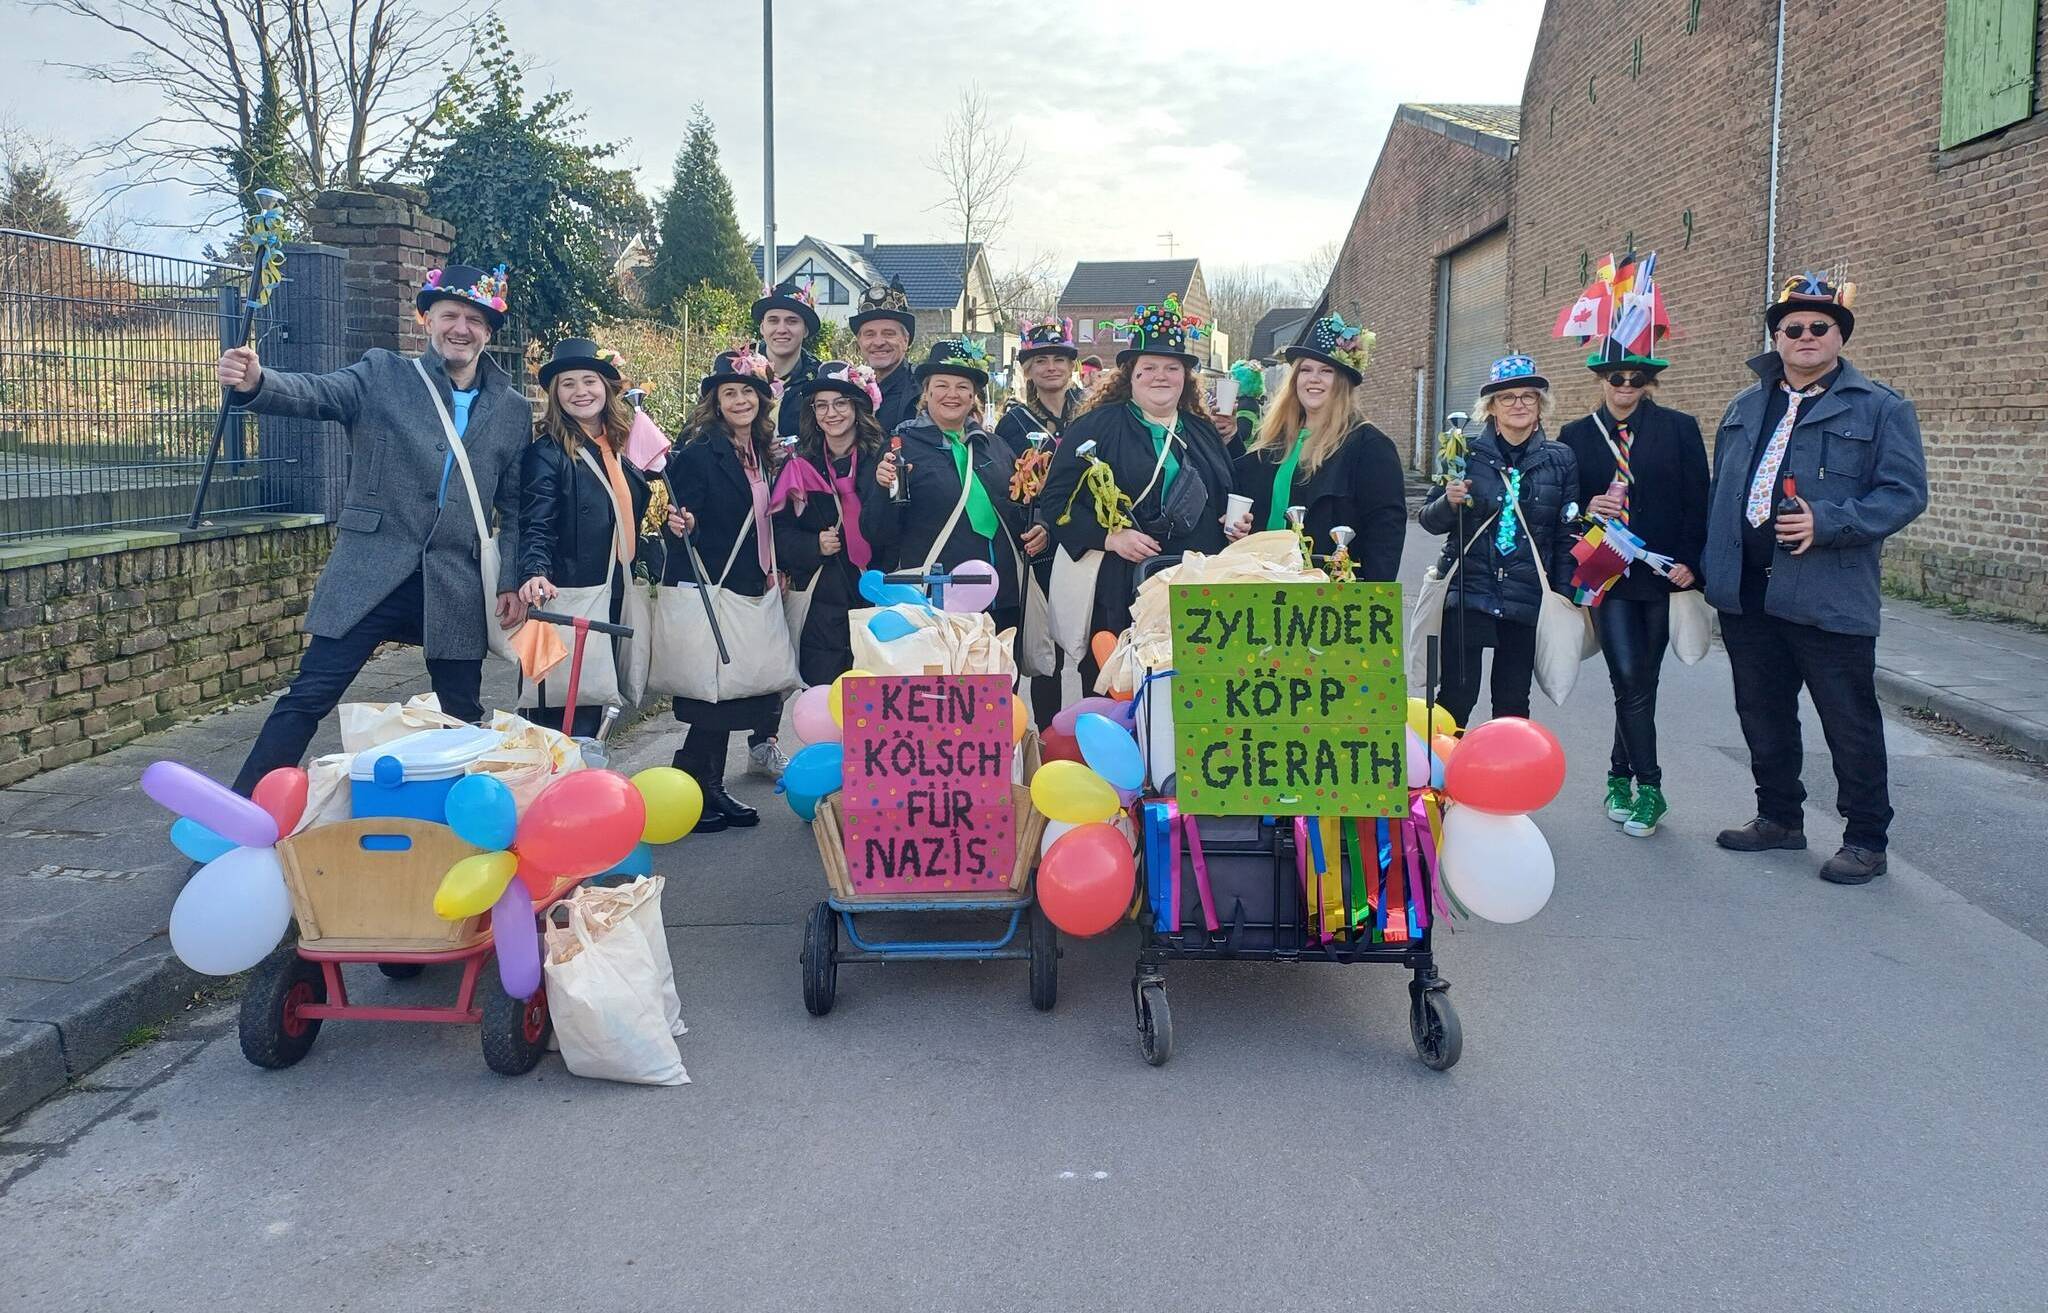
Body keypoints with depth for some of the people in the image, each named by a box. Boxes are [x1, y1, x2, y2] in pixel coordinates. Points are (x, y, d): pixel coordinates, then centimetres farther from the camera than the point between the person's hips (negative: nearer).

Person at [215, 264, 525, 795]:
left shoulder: (513, 411, 8)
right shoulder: (382, 375, 2)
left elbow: (514, 507, 11)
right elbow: (315, 393, -14)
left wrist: (512, 583, 5)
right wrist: (255, 383, -35)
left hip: (457, 587, 2)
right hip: (371, 574, -2)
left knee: (462, 713, 9)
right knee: (308, 697, -2)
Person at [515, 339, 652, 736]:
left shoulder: (617, 449, 13)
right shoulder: (546, 453, -9)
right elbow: (536, 527, -18)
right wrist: (536, 574, -33)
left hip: (615, 599, 7)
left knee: (595, 707, 13)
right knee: (559, 712, -4)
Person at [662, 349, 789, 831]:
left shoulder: (762, 455, 11)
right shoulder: (698, 453, -11)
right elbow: (684, 523, -13)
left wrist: (773, 573, 13)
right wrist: (682, 526, -33)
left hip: (751, 589, 7)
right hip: (710, 590, -7)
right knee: (714, 691, -5)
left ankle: (710, 791, 20)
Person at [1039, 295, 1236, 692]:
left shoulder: (1203, 433, 18)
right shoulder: (1096, 426, 2)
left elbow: (1223, 501, 29)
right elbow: (1056, 498, -4)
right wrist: (1110, 536, -15)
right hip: (1116, 593, -4)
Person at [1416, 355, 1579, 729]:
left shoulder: (1560, 459, 4)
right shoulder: (1467, 454, 0)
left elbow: (1566, 535, 8)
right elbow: (1430, 521, 4)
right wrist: (1449, 502, -17)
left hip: (1527, 600, 1)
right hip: (1468, 593, -1)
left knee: (1513, 703, 9)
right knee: (1457, 697, -4)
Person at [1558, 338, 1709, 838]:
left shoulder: (1679, 428, 4)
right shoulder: (1576, 435, 6)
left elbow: (1697, 501, 1)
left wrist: (1688, 561, -9)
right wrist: (1588, 510, -14)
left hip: (1663, 573, 0)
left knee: (1641, 680, 7)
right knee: (1629, 679, -8)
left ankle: (1620, 775, 22)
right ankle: (1649, 788, 2)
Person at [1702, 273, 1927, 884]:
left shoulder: (1880, 409, -1)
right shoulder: (1744, 408, 15)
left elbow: (1905, 492, -9)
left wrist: (1827, 524, -21)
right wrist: (1712, 567, 12)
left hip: (1828, 596, -5)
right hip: (1746, 593, 5)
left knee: (1850, 723, 2)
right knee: (1762, 713, 15)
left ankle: (1866, 840, 15)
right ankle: (1779, 817, 31)